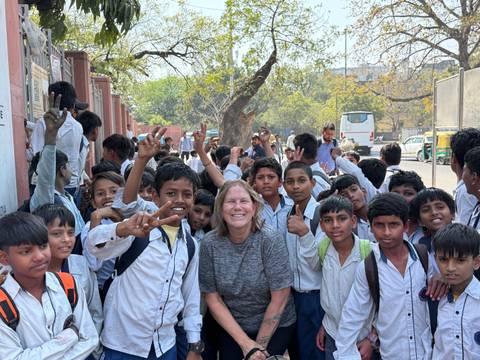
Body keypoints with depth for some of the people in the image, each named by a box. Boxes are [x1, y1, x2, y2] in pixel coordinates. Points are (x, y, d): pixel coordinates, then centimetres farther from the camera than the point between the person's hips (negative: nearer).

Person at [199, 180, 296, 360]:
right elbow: (212, 298, -8)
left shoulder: (271, 240, -20)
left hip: (275, 327, -2)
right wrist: (246, 343, -12)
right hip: (230, 327, 2)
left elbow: (279, 299, -16)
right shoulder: (209, 244, -13)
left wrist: (260, 344, -10)